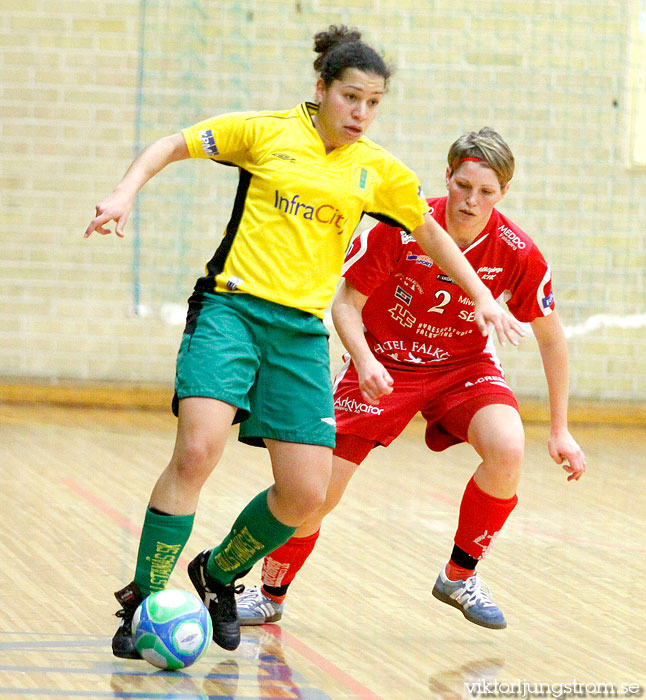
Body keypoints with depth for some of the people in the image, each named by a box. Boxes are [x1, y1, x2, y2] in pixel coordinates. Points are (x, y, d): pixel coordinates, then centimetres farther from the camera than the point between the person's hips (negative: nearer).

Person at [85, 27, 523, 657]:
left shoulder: (378, 171, 11)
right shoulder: (267, 131, 2)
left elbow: (432, 235, 26)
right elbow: (171, 146, 6)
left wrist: (481, 295, 22)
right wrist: (125, 193, -10)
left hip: (302, 330, 4)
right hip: (231, 307, -4)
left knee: (306, 494, -5)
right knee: (197, 451, -25)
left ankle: (217, 573, 23)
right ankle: (142, 602, -13)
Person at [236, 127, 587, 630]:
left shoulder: (518, 254, -19)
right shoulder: (400, 229, -23)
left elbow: (551, 338, -6)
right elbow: (347, 301, -11)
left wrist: (560, 430, -6)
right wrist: (364, 360, -30)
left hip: (464, 364, 1)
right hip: (384, 363, -1)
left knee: (508, 451, -29)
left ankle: (460, 576, -5)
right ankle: (271, 594, 23)